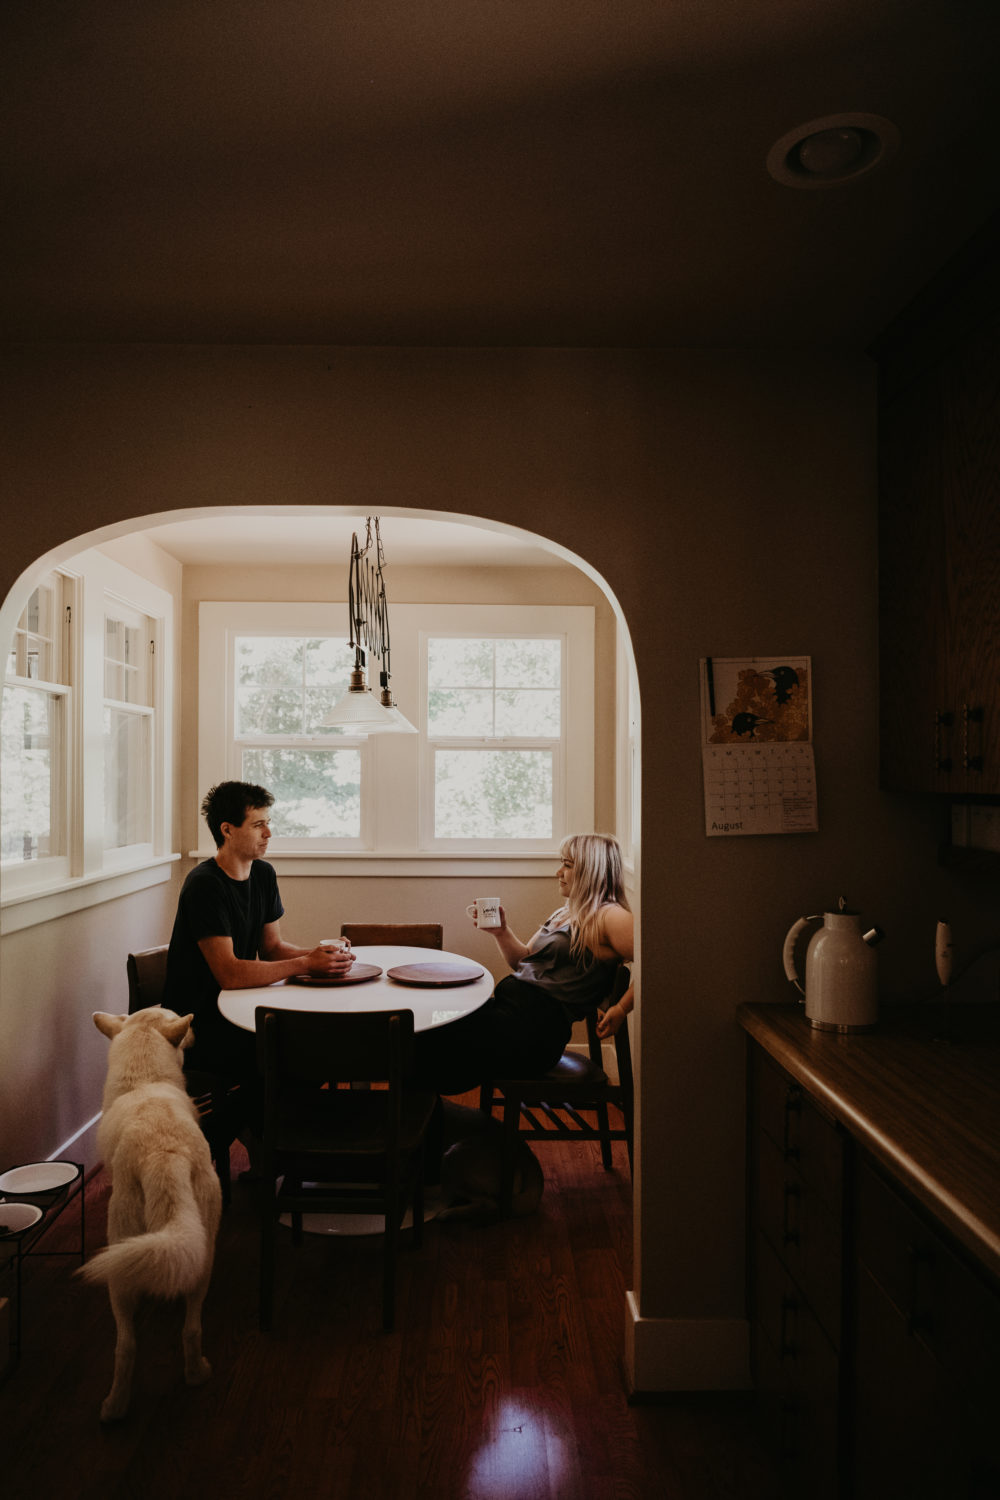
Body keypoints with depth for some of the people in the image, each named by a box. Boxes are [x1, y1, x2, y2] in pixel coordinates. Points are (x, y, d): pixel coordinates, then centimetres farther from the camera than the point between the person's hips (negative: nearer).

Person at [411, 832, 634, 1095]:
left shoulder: (608, 916, -8)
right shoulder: (563, 914, 22)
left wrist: (621, 1010, -19)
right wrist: (501, 933, 9)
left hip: (537, 1026, -10)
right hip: (510, 1006, 10)